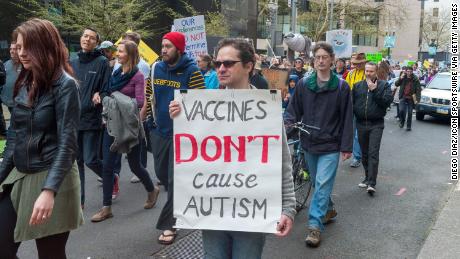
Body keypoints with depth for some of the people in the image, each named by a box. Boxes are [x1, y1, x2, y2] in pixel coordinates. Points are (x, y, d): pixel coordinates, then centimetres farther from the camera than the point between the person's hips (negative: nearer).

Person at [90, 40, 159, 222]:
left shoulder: (137, 76, -10)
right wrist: (103, 96, -5)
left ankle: (152, 190, 37)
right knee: (107, 166, 2)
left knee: (134, 165, 9)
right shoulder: (116, 74, 9)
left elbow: (140, 101, -18)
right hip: (112, 124, 6)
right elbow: (109, 94, 16)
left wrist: (119, 100, -22)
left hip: (130, 126, -6)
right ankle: (106, 208, 11)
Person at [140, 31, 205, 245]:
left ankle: (168, 225, 12)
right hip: (159, 131, 6)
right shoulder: (156, 68, 4)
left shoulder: (191, 71, -12)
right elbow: (149, 98, 11)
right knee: (161, 173, 17)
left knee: (175, 179, 0)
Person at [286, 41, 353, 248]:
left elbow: (346, 119, -4)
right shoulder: (303, 84, 1)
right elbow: (294, 111, 5)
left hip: (331, 146, -4)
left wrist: (347, 147, -6)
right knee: (317, 183, 17)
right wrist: (287, 124, -17)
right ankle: (329, 210, 38)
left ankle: (315, 225, -5)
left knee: (323, 184, -10)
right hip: (309, 144, 4)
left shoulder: (341, 87, -5)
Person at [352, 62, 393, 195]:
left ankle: (372, 183, -11)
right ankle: (368, 177, 26)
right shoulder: (357, 86, 10)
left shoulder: (383, 85, 1)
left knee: (373, 153, -10)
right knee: (364, 153, 12)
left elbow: (388, 101, -12)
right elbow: (351, 103, 9)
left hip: (376, 125, -4)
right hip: (361, 124, 4)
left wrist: (374, 90, -17)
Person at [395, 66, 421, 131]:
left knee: (409, 113, 4)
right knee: (401, 110, -13)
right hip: (403, 97, 1)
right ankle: (402, 122, 14)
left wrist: (417, 99, -14)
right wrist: (401, 78, -14)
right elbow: (396, 84, 2)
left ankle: (409, 126, 16)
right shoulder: (403, 78, 4)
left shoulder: (415, 79, -3)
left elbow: (418, 90, -4)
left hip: (411, 99, -1)